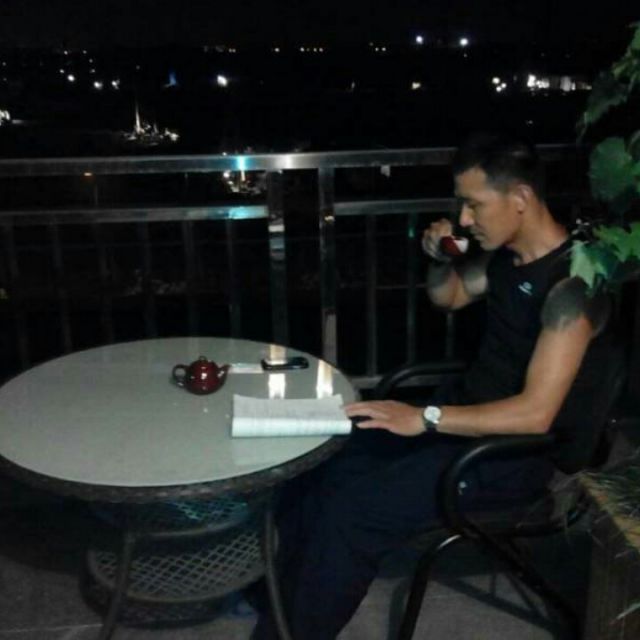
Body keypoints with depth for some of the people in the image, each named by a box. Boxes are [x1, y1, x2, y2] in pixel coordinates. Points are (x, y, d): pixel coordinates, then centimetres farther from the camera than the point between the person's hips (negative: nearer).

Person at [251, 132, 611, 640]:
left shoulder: (572, 283, -23)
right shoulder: (507, 256, 3)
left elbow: (535, 413, -29)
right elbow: (449, 298, 21)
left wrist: (426, 418, -31)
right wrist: (440, 259, -1)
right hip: (464, 413, 9)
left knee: (349, 508, -21)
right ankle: (278, 593, 15)